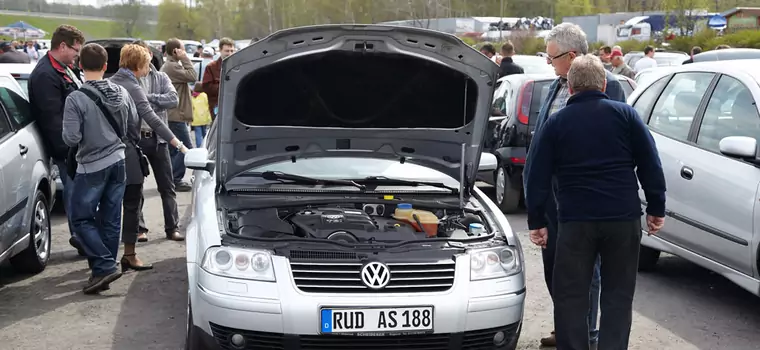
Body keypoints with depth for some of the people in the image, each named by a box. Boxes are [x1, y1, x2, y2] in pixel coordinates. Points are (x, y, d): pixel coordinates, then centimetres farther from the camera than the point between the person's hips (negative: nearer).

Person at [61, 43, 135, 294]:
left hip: (92, 166, -5)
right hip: (118, 161, 6)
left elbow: (71, 138, -18)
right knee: (110, 220, 10)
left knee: (81, 219, 6)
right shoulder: (121, 93, -1)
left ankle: (104, 266, -5)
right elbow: (133, 121, 13)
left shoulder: (76, 99, -18)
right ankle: (103, 271, 16)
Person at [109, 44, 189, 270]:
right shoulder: (132, 88, -14)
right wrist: (179, 144, -25)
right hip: (128, 154, -8)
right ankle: (129, 256, 2)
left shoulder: (111, 83, 10)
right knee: (132, 204, -1)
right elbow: (152, 120, -22)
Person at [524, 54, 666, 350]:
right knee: (618, 295, 10)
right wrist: (656, 208, 9)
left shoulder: (556, 123, 5)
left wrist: (536, 220, 8)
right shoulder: (625, 114, 4)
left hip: (576, 220, -1)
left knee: (570, 296, 7)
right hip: (623, 218, 1)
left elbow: (537, 176, 3)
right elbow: (650, 165, 2)